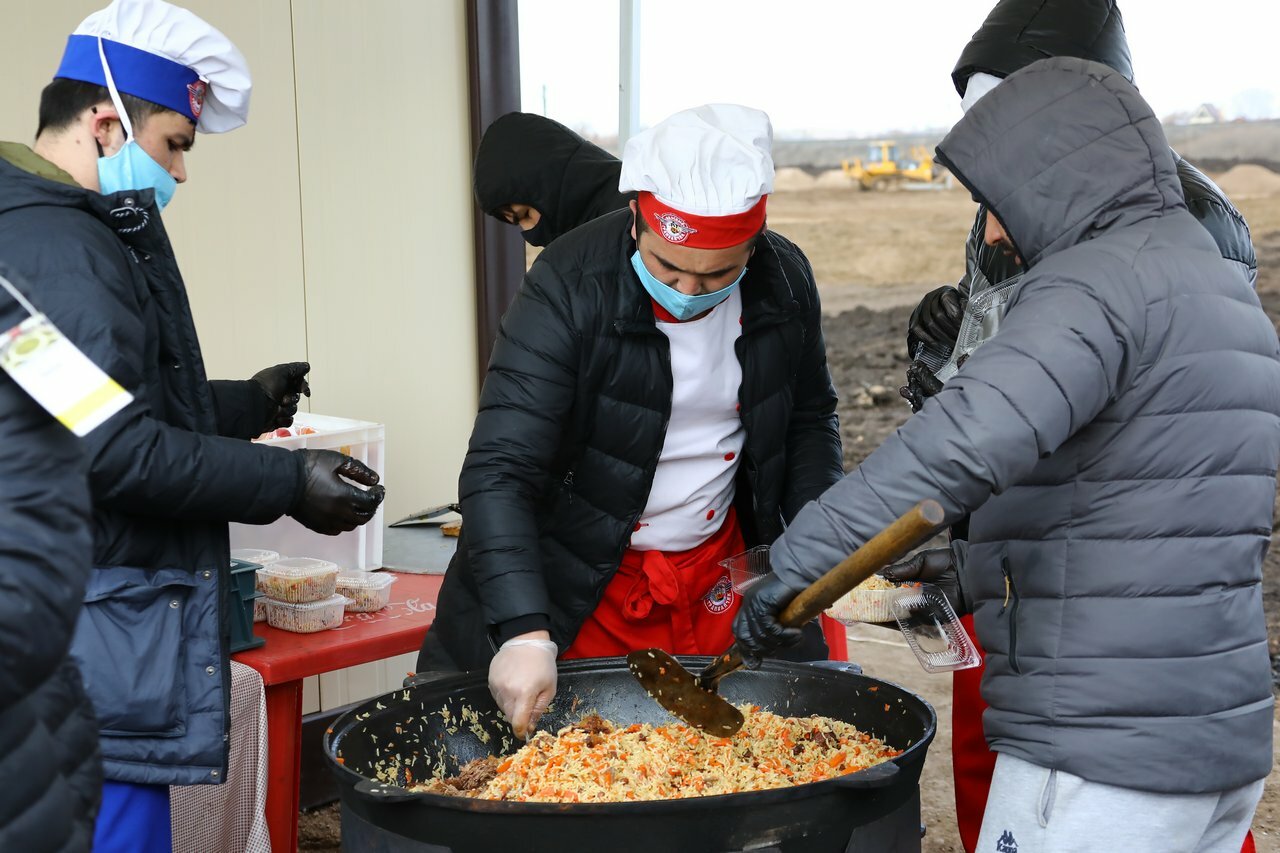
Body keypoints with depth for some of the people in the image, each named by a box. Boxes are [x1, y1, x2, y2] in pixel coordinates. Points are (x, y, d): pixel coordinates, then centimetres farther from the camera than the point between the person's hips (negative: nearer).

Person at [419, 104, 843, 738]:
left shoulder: (786, 282, -7)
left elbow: (810, 419, 12)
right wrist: (525, 632, -38)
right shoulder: (569, 288, -22)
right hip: (573, 586, -3)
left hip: (718, 577, 4)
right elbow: (498, 472, -27)